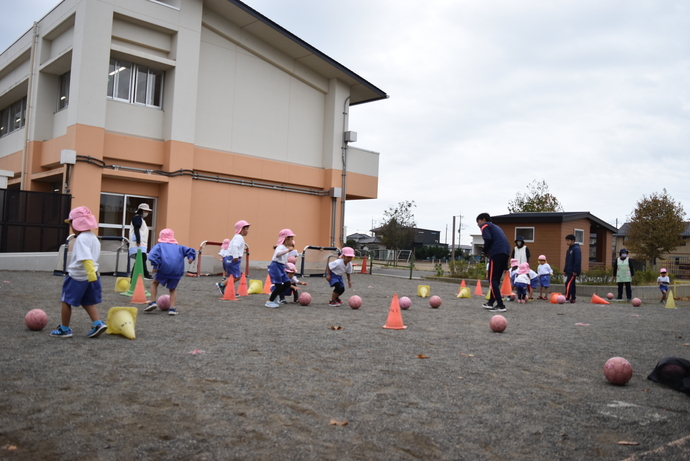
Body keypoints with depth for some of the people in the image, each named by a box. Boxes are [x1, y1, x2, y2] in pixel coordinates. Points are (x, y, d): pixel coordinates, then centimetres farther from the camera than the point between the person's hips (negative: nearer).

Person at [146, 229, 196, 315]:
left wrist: (155, 265, -9)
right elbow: (190, 251, 14)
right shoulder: (178, 247, 26)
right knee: (173, 289, 22)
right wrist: (191, 257, -1)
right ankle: (172, 308, 9)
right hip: (177, 271, 2)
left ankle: (153, 302, 14)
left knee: (155, 283, 25)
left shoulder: (159, 245, 17)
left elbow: (153, 254, -3)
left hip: (164, 269, -2)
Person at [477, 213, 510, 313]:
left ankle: (501, 305, -12)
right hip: (505, 252, 8)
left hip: (497, 253, -8)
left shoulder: (485, 226, 9)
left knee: (492, 280, -5)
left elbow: (488, 239, -10)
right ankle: (491, 302, 23)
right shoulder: (495, 227, 32)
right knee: (496, 279, 17)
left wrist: (485, 251, 6)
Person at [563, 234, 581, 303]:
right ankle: (573, 299, 15)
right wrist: (565, 270, 18)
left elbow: (578, 261, -18)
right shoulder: (568, 250, 18)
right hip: (569, 271, 10)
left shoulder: (576, 249, -11)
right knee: (572, 284, 11)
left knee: (568, 283, -16)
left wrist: (575, 271, -22)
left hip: (573, 271, -10)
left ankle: (567, 298, -21)